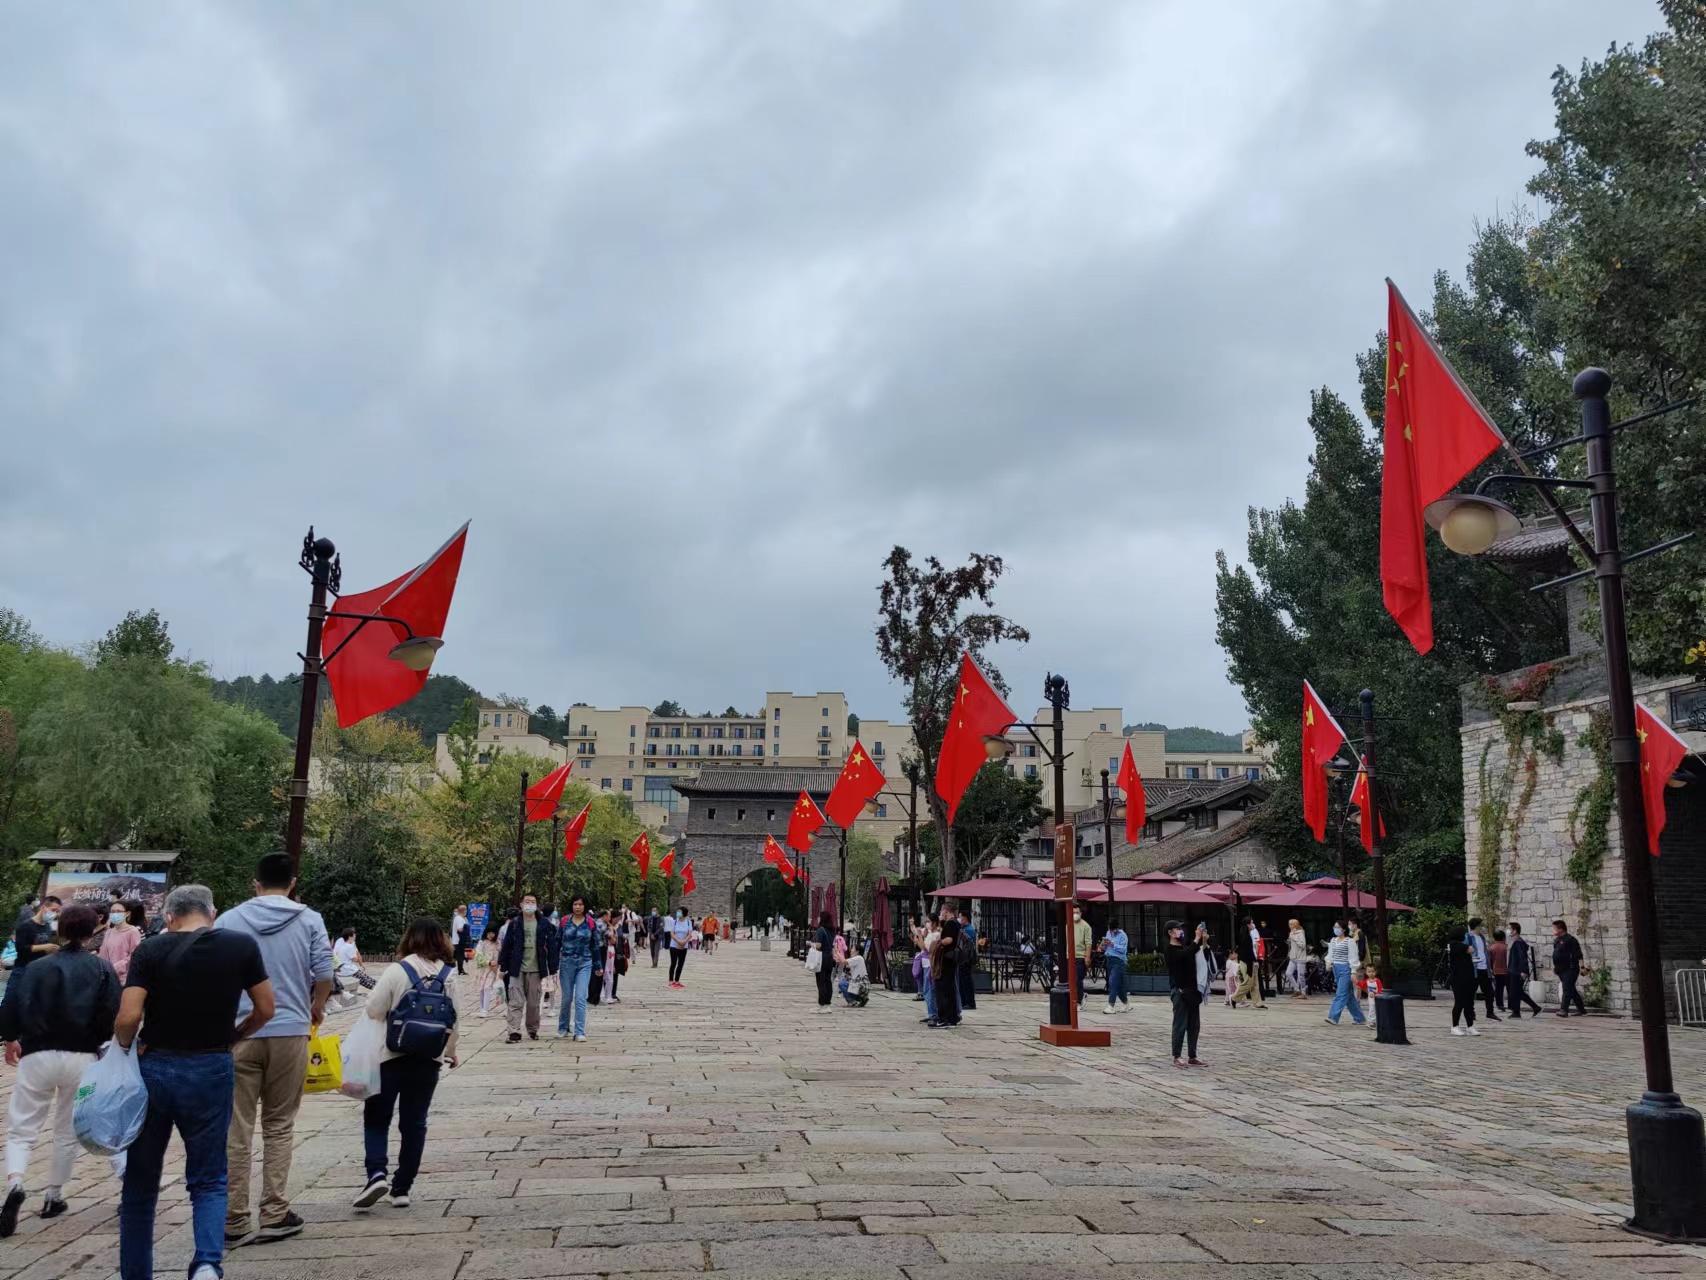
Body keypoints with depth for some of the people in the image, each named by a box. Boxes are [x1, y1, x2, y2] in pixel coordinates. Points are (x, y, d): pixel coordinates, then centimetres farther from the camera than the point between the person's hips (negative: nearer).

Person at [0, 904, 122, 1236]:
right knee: (69, 1131, 17)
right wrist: (97, 1039, 10)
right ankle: (53, 1196, 22)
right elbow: (113, 1016, -9)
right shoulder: (102, 969, -2)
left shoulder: (38, 967, 2)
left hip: (36, 1056, 0)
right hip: (82, 1058, 0)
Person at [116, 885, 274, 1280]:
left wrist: (123, 1048, 5)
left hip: (154, 1067, 0)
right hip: (212, 1069, 0)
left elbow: (129, 1016, -15)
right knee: (208, 1180, 10)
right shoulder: (241, 945, -3)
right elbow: (265, 1009, 0)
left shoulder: (151, 949, -6)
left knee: (141, 1183, 17)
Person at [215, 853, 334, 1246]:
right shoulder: (309, 921, 0)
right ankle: (274, 1215, 12)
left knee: (236, 1129, 6)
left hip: (238, 1033, 0)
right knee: (279, 1126, 11)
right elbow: (324, 974, -3)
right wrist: (316, 1008, 17)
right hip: (290, 1032, 0)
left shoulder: (228, 921, 2)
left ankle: (233, 1222, 10)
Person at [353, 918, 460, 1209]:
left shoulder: (397, 971, -11)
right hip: (429, 1059, 3)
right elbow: (453, 1020, 3)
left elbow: (374, 1012, -12)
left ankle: (376, 1174, -7)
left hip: (391, 1056, -3)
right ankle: (402, 1188, 12)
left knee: (377, 1118, 11)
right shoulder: (449, 976, -1)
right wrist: (450, 1051, 18)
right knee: (414, 1123, 11)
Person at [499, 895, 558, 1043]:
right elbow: (506, 946, 3)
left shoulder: (544, 924, 1)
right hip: (516, 969, -1)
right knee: (516, 1002, -4)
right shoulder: (514, 924, 1)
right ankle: (514, 1032, -4)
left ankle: (533, 1030, 24)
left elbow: (551, 946, 1)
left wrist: (552, 968, -2)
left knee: (533, 1003, 10)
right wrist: (503, 967, 0)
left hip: (535, 970, 1)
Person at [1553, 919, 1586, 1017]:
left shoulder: (1570, 940, -11)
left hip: (1570, 969, -9)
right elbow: (1556, 955, 24)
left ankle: (1564, 1010, -18)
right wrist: (1554, 965, 21)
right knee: (1572, 991, 13)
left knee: (1567, 989, -13)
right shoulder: (1557, 940, 14)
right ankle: (1582, 1010, 22)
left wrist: (1581, 967, -19)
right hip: (1561, 970, 9)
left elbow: (1578, 955, -14)